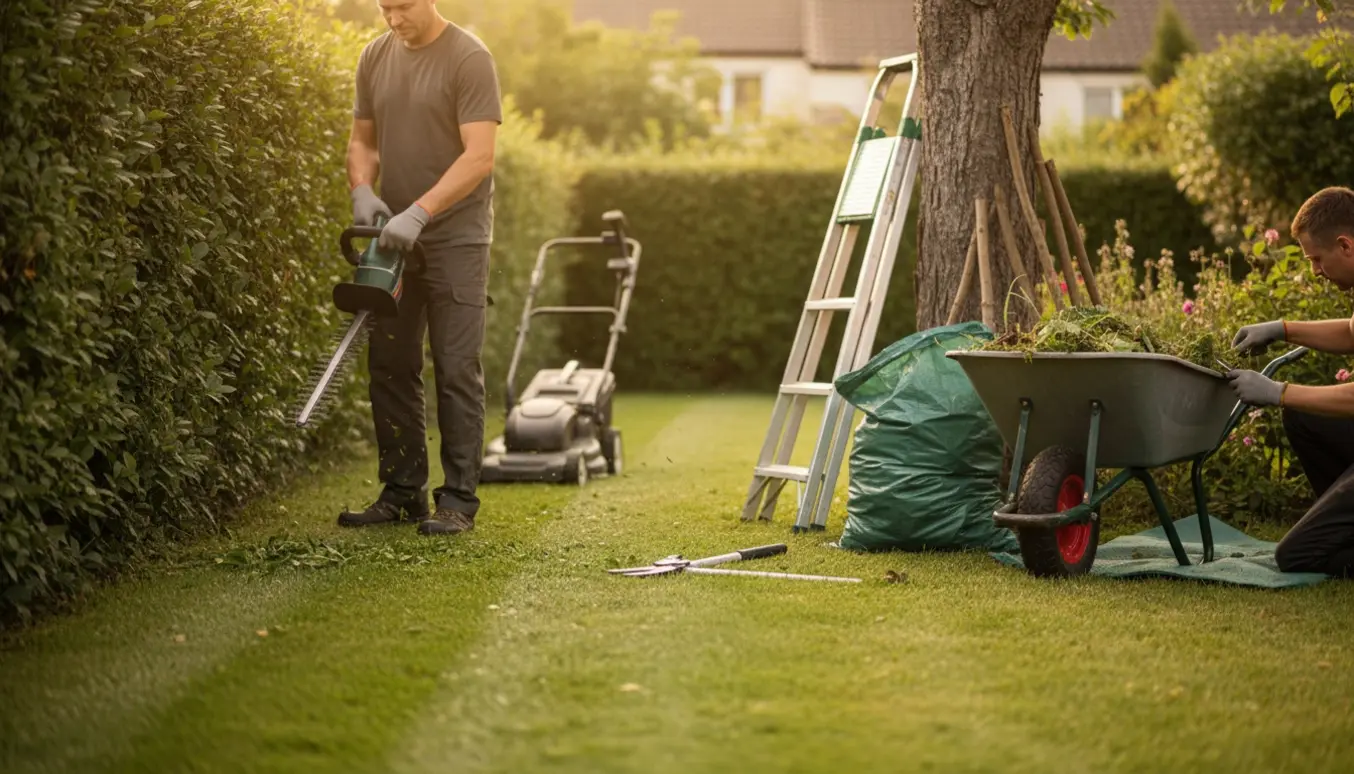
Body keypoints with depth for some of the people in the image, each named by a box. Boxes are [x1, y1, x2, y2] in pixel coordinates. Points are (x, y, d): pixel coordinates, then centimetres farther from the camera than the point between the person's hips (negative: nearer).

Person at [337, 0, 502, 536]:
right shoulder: (375, 58, 9)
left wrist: (419, 212, -24)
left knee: (456, 372, -4)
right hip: (393, 239, 6)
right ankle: (402, 493, 17)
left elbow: (479, 156, -18)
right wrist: (362, 191, -7)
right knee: (390, 369, 8)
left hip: (456, 240, -6)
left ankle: (458, 500, 1)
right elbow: (362, 141, 14)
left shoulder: (469, 59, -11)